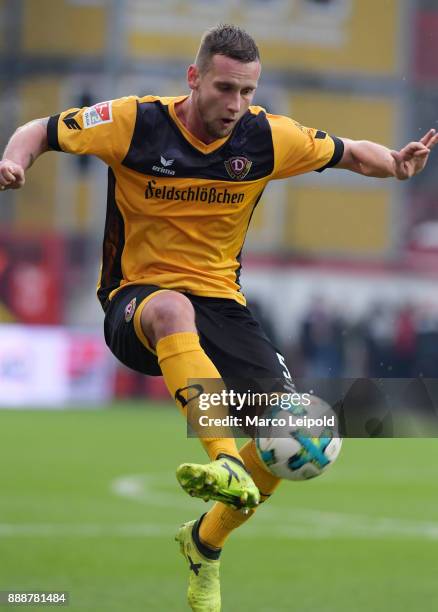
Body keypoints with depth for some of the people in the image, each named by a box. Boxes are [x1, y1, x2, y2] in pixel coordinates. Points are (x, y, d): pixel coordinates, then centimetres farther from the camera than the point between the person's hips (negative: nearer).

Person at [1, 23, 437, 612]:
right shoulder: (136, 122, -10)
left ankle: (205, 542, 14)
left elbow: (349, 152, 11)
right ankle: (226, 462, -57)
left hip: (220, 302, 4)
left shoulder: (266, 137, -2)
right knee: (172, 308, -43)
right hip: (135, 299, -4)